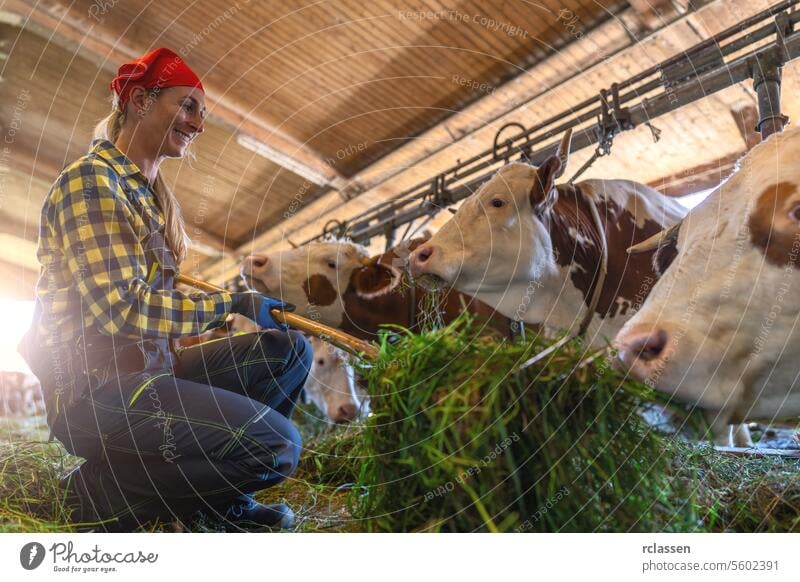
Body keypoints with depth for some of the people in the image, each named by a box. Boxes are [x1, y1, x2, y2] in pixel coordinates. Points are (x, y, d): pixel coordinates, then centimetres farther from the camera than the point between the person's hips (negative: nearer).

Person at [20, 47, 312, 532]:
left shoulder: (150, 192, 16)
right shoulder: (91, 180, -12)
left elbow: (153, 295, 11)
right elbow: (120, 308, -22)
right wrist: (233, 305, -16)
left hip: (146, 368, 9)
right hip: (95, 388, -9)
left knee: (290, 350, 5)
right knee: (277, 446, -21)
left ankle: (218, 495, 5)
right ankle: (100, 493, -4)